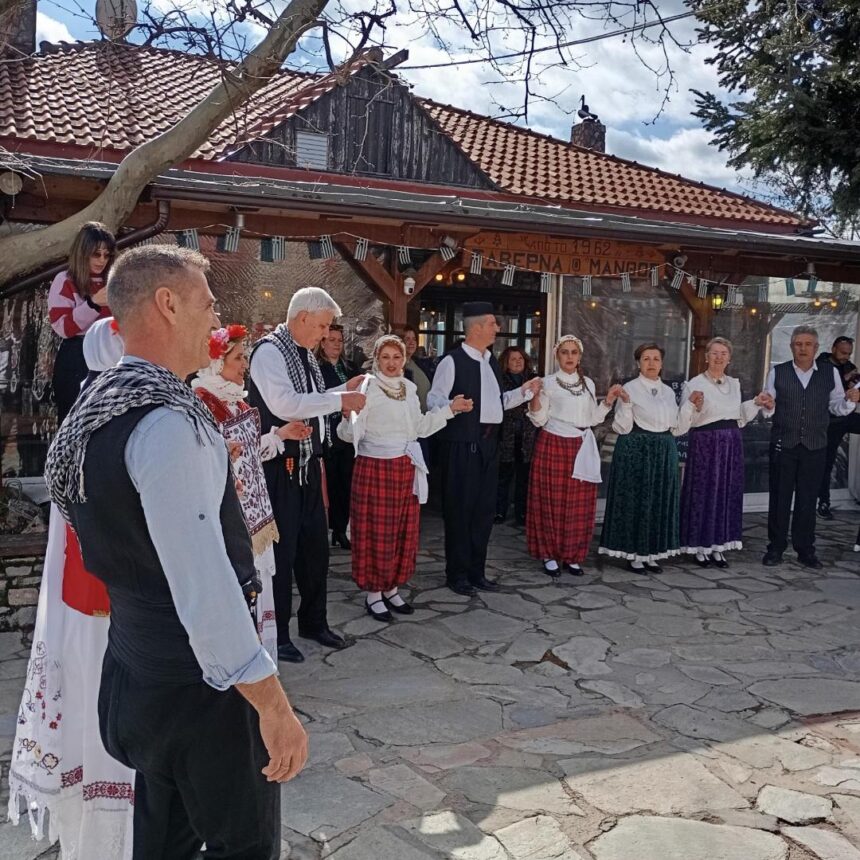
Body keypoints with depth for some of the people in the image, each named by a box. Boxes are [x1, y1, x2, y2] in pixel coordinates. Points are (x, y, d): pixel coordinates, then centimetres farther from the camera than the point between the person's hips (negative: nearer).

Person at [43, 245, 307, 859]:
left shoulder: (97, 405, 7)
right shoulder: (167, 422, -25)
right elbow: (205, 584, -29)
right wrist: (273, 705, -24)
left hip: (139, 671, 10)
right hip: (200, 684, -9)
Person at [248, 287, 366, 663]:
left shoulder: (306, 354, 13)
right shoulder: (270, 351, -14)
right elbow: (283, 404, -26)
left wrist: (344, 389, 7)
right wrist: (340, 400, -22)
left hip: (307, 463, 9)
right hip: (280, 466, -9)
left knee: (315, 544, 15)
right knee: (282, 549, 0)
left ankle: (314, 621, 31)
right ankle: (277, 634, 14)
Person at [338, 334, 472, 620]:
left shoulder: (409, 388, 10)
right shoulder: (367, 388, -10)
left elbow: (419, 427, 13)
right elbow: (348, 433, -15)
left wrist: (450, 409, 11)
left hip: (406, 468, 6)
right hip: (374, 467, -6)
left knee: (403, 531, 12)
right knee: (375, 531, 2)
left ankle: (391, 588, 26)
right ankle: (373, 593, 14)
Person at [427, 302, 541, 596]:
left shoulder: (491, 361, 17)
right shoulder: (452, 361, -9)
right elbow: (433, 400, -13)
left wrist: (523, 391, 12)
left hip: (488, 442, 8)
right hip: (462, 443, -8)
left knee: (485, 507, 12)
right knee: (460, 507, -1)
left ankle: (476, 571, 23)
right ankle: (457, 574, 11)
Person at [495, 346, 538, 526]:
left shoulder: (534, 380, 8)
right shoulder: (500, 381, 1)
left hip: (528, 436, 2)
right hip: (506, 435, -2)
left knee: (524, 476, 7)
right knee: (504, 474, 2)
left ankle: (522, 513, 17)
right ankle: (499, 512, 14)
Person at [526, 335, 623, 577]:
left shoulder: (588, 384, 12)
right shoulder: (548, 382, -2)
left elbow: (592, 419, 14)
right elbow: (539, 420, -4)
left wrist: (608, 401, 4)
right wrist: (534, 397, -20)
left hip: (581, 449, 4)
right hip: (553, 447, -4)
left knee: (579, 505, 5)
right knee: (552, 502, -1)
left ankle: (572, 556, 16)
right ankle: (549, 555, 10)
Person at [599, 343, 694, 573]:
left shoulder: (668, 391, 11)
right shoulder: (630, 388, -5)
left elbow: (677, 428, 12)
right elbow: (623, 428, -9)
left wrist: (689, 404, 2)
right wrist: (625, 403, -23)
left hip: (664, 452, 6)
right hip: (636, 451, -5)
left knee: (660, 502, 9)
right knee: (635, 501, -1)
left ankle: (652, 553, 20)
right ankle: (633, 555, 9)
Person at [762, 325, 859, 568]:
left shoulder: (830, 372, 3)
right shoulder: (777, 373, 0)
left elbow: (837, 407, 7)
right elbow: (769, 410, 3)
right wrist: (768, 407, -20)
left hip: (815, 446, 1)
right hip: (783, 444, -1)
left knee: (807, 499, 8)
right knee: (779, 497, 5)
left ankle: (805, 550, 19)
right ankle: (776, 548, 16)